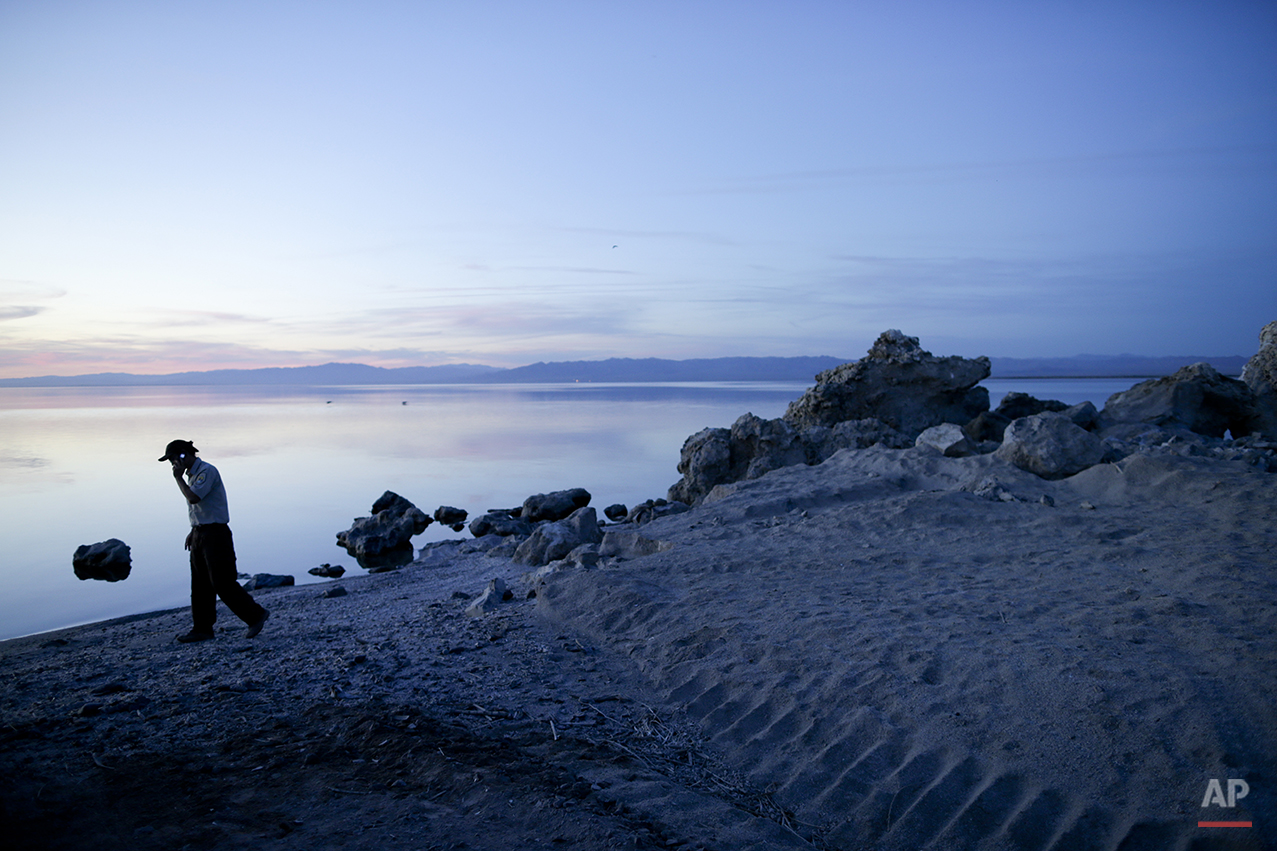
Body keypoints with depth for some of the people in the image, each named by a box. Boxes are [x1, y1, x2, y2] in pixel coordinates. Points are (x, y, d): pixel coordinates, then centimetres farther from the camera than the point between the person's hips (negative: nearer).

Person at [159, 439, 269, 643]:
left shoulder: (207, 471, -13)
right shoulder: (192, 474, 16)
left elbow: (193, 497, -25)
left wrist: (178, 477, -13)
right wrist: (194, 531, 15)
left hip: (215, 534, -10)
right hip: (200, 534, 10)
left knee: (222, 582, -10)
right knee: (200, 584, 9)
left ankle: (256, 615, -1)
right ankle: (202, 629, 15)